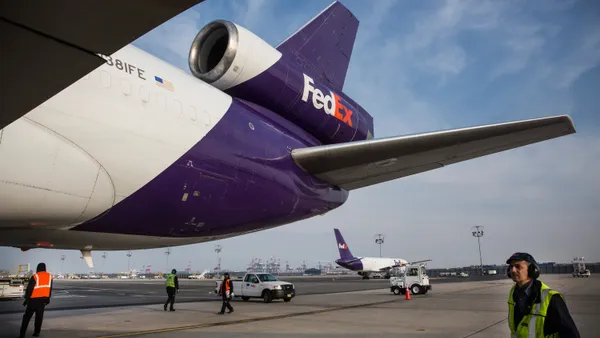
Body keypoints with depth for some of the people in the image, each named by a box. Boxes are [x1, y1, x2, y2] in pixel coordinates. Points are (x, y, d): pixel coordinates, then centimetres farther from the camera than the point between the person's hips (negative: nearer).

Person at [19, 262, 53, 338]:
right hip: (43, 299, 4)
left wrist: (26, 299, -1)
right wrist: (48, 298, 20)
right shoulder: (49, 276, 5)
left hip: (34, 299, -4)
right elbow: (50, 289, 12)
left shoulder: (35, 276, -11)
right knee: (39, 316, 11)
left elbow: (29, 289, -10)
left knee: (27, 316, 5)